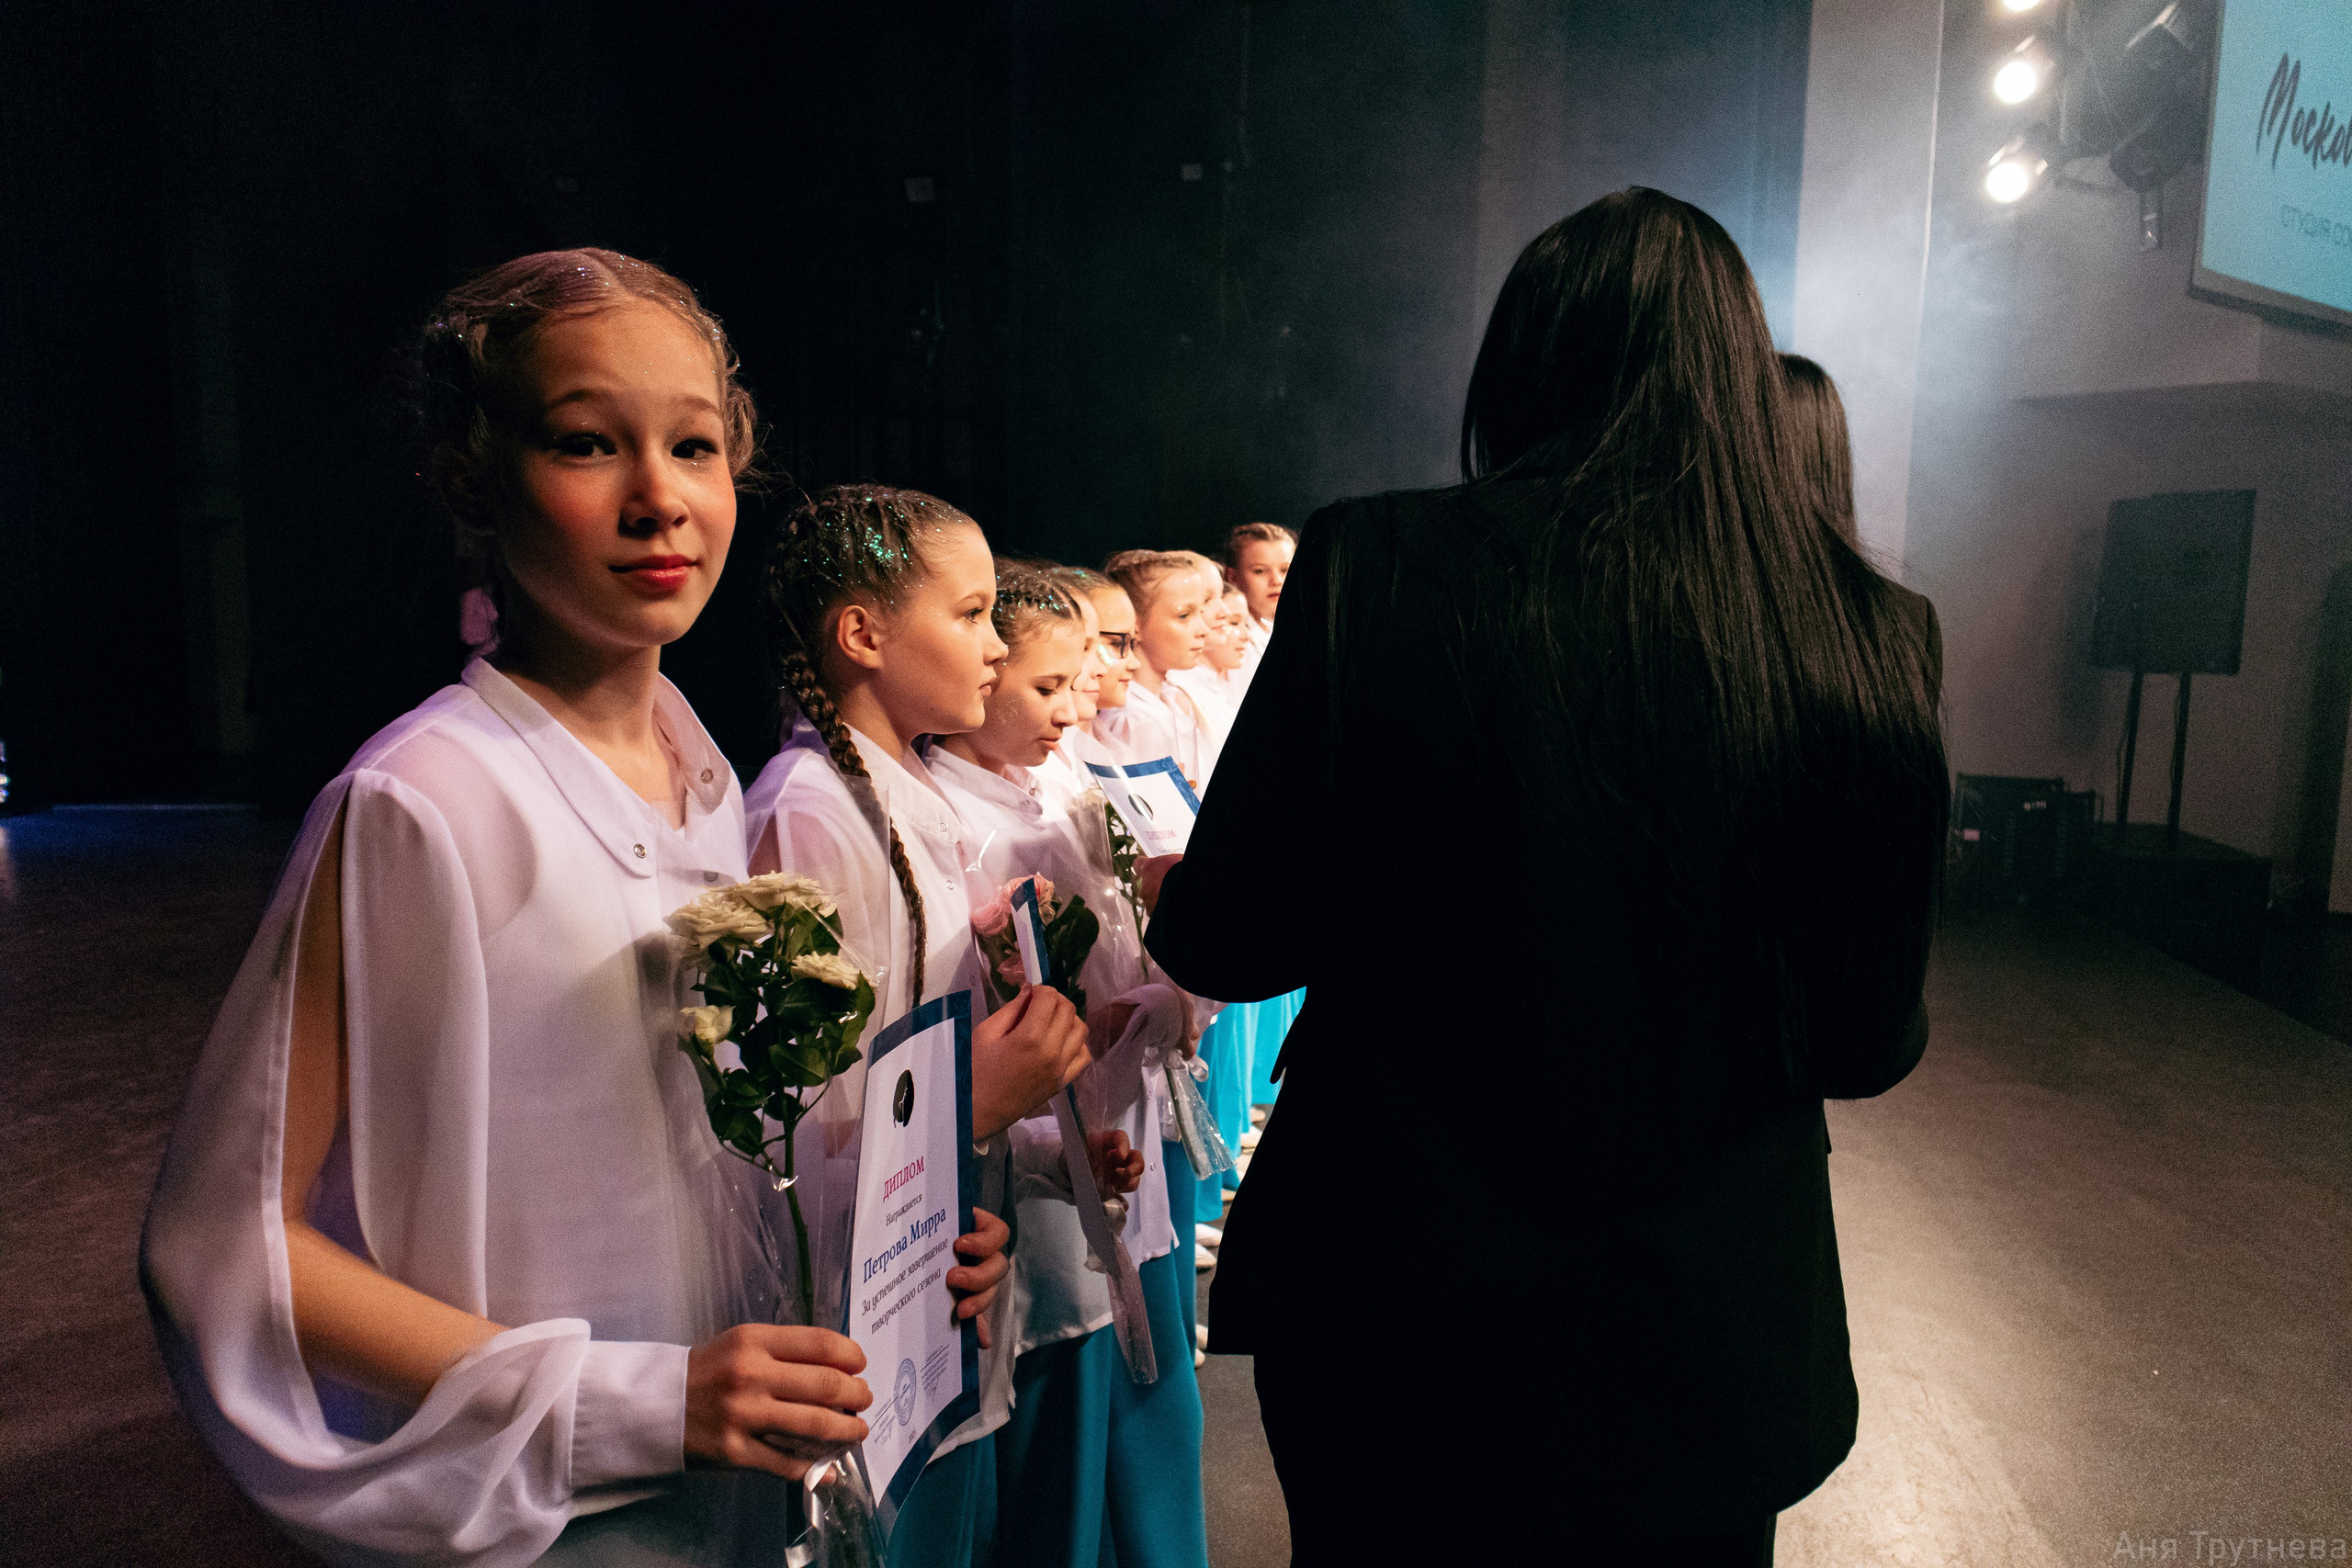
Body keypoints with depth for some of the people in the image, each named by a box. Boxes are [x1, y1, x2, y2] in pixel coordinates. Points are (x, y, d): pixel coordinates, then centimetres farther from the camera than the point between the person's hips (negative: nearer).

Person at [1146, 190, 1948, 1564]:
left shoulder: (1374, 566, -19)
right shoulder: (1872, 635, -13)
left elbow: (1221, 947, -11)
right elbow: (1872, 1044, -4)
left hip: (1393, 1318, -1)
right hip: (1706, 1347, 2)